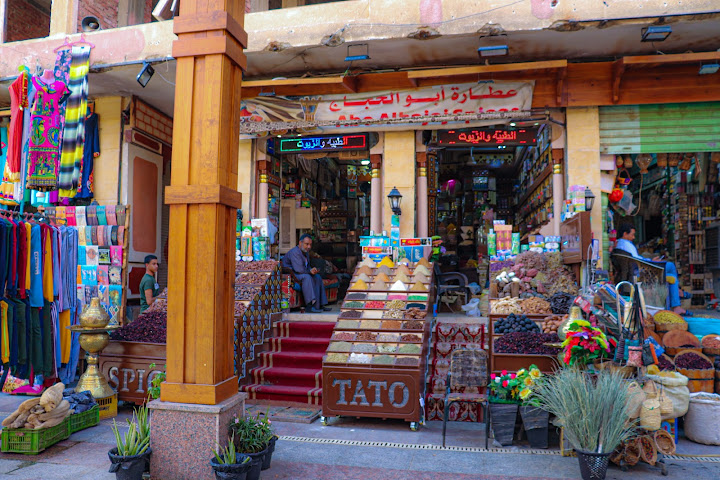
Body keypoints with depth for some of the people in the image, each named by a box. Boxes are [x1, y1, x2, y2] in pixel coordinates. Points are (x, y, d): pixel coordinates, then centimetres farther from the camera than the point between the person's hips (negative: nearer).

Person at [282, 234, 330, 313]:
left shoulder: (306, 252, 12)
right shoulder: (295, 252, -21)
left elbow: (308, 266, 17)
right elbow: (299, 269, -28)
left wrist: (312, 270, -7)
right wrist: (310, 271, -10)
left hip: (300, 274, 10)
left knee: (317, 277, -4)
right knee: (306, 277, -33)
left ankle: (319, 305, -10)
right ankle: (310, 306, -38)